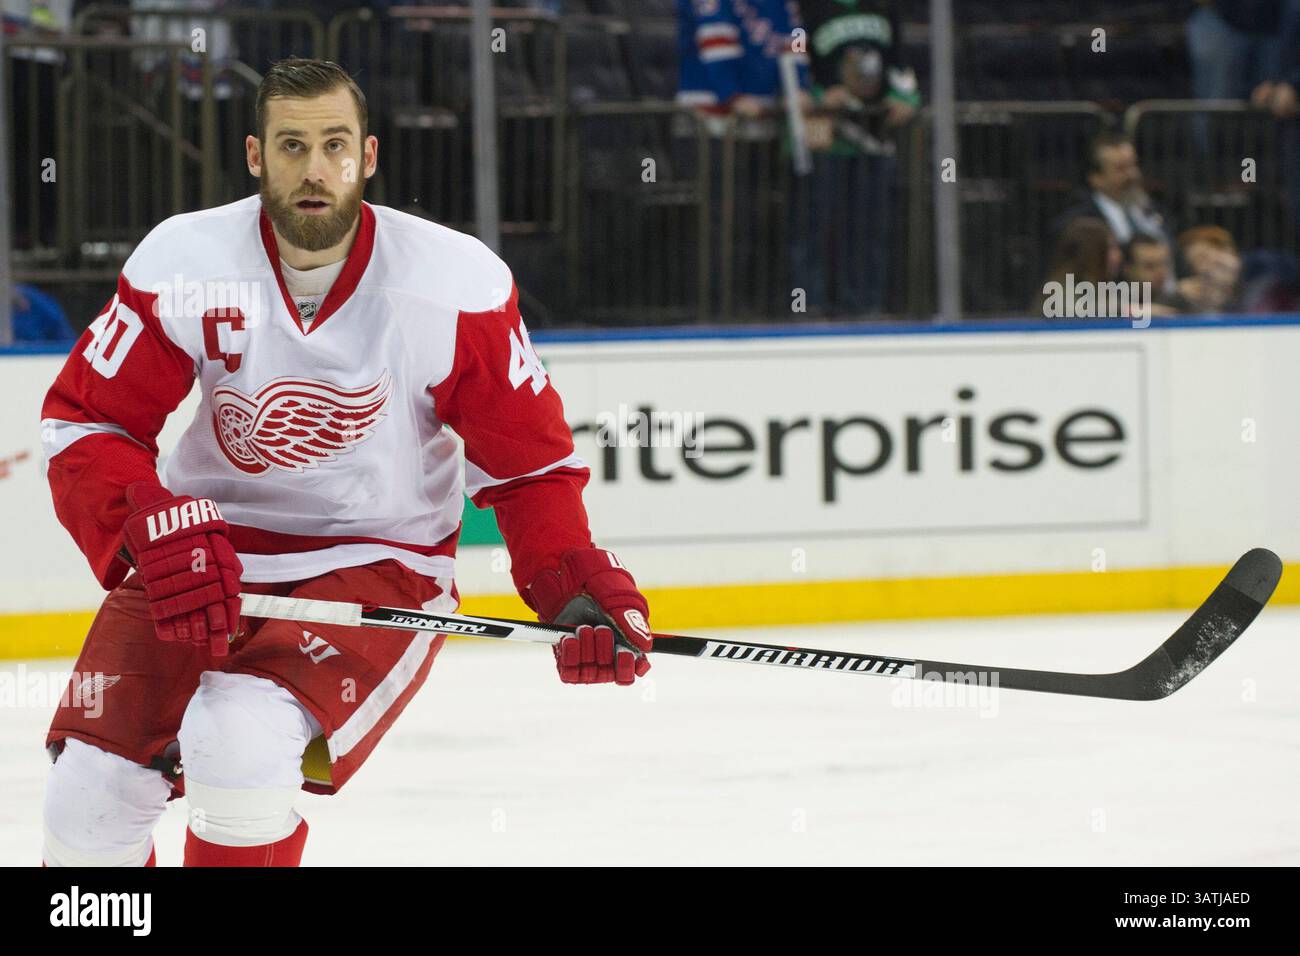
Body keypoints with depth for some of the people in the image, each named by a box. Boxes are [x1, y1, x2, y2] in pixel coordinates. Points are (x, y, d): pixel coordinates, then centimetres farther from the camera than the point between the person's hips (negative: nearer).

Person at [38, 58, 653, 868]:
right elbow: (85, 426, -7)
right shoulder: (183, 266, -13)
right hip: (205, 549, 2)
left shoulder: (457, 285, -14)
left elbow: (529, 463, -4)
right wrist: (152, 533, -25)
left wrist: (576, 586, -19)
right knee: (97, 781, -11)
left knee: (243, 740, -29)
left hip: (380, 564, -2)